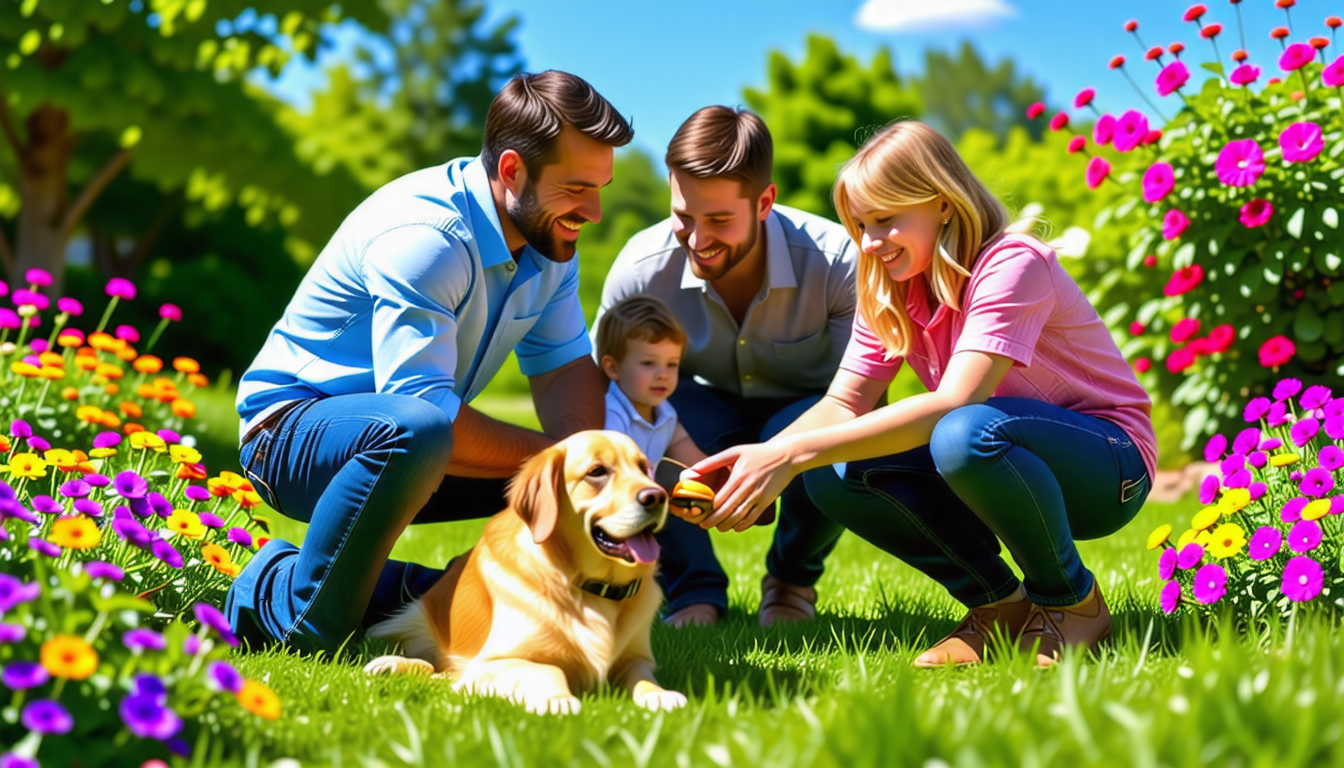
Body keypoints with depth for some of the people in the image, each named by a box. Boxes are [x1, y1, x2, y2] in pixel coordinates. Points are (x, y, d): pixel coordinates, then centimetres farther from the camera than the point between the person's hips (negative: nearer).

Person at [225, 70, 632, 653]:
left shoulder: (550, 236, -1)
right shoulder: (423, 235, -28)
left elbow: (564, 366, 0)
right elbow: (421, 408, -34)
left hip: (414, 448, 9)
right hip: (294, 426, -9)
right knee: (413, 431, -42)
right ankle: (293, 608, -23)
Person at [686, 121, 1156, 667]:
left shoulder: (1011, 265, -23)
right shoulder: (889, 293, 2)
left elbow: (953, 403, -35)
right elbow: (842, 404, -6)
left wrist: (795, 453, -41)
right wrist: (761, 459, -28)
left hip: (1107, 459, -7)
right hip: (1014, 476, 7)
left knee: (965, 435, -39)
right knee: (833, 476, -18)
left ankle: (1073, 603, -12)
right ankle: (999, 604, -1)